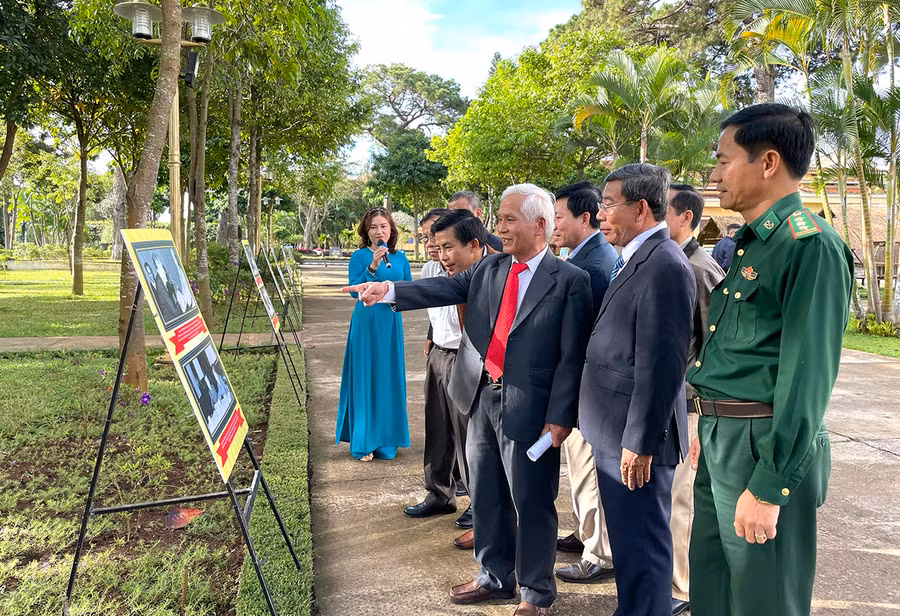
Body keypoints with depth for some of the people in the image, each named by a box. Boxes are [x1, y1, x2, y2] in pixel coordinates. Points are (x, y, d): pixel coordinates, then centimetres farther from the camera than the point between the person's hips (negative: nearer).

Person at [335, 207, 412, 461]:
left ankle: (385, 440, 20)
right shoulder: (360, 256, -2)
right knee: (365, 378, 0)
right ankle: (362, 443, 9)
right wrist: (372, 267, -21)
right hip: (366, 323, -3)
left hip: (391, 323, 4)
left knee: (389, 378, 7)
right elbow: (354, 290, -11)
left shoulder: (400, 257, 9)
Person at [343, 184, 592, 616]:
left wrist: (559, 418, -14)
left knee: (531, 503, 6)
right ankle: (495, 577, 37)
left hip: (528, 408, -6)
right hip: (482, 400, 6)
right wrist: (390, 290, -16)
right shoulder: (488, 268, 8)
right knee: (486, 496, 18)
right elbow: (446, 288, -2)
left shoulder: (570, 281, -9)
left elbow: (571, 357, -11)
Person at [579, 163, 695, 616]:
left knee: (641, 547, 3)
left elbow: (661, 364, -22)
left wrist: (639, 442, -19)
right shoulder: (636, 259, 12)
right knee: (628, 541, 21)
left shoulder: (665, 265, -19)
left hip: (635, 439, -10)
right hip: (615, 431, 10)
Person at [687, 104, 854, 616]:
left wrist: (768, 488, -21)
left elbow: (807, 375, -21)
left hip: (765, 447, -9)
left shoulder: (811, 245, -16)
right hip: (721, 440, 9)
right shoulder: (751, 242, 13)